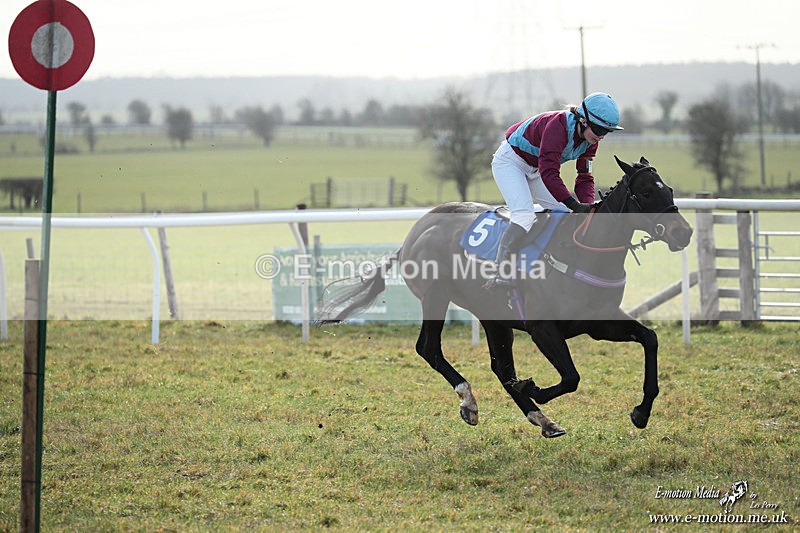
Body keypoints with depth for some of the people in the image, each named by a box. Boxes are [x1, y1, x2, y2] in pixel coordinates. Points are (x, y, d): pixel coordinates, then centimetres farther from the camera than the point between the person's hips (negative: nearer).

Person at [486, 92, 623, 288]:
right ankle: (502, 273, -31)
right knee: (524, 215, -28)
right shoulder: (557, 126, -34)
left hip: (533, 170, 9)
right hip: (509, 161, -9)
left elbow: (584, 178, -3)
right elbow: (549, 173, -39)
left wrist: (587, 205, -22)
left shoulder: (590, 140, -8)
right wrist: (576, 205, -40)